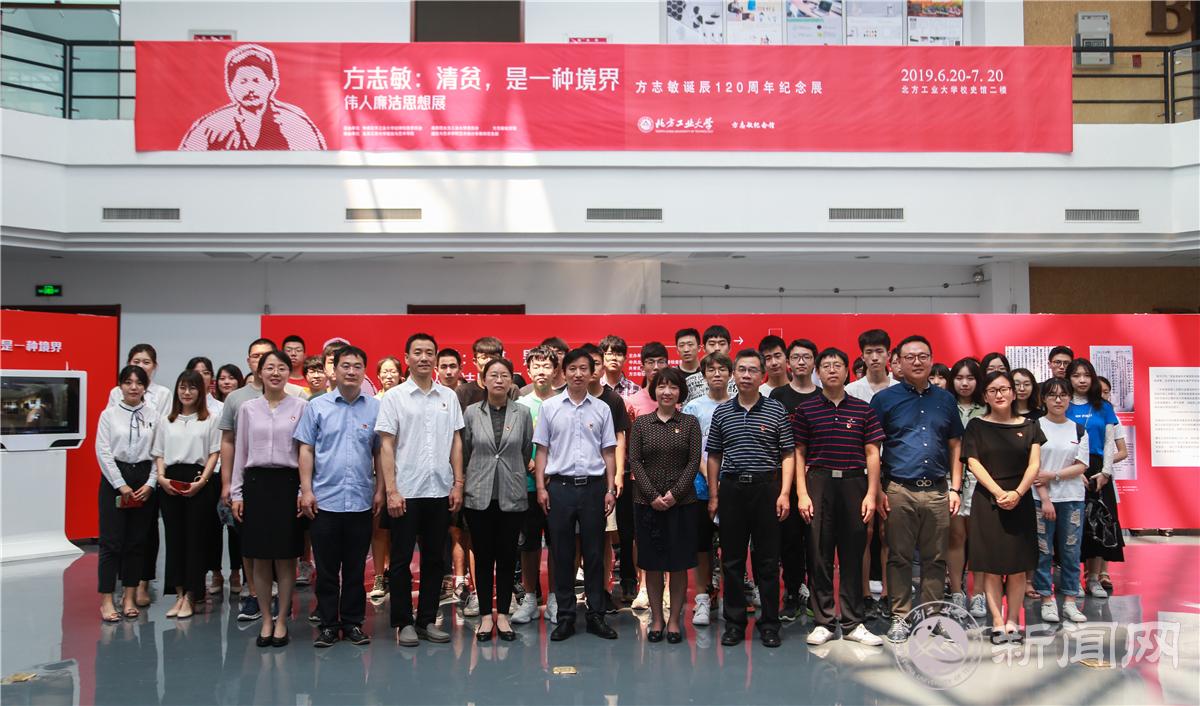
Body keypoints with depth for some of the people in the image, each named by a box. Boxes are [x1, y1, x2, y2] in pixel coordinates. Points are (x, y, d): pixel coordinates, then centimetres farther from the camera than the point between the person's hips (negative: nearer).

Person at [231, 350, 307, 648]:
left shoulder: (300, 407, 0)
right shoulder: (248, 408, 8)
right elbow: (240, 452, 11)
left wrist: (304, 491, -5)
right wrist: (236, 493, 7)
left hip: (287, 483, -2)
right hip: (256, 483, 2)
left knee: (285, 557, 2)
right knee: (259, 558, 6)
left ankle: (281, 621, 14)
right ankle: (266, 620, 18)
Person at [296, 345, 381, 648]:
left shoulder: (376, 408, 3)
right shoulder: (316, 406, 3)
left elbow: (380, 453, 6)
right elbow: (306, 450, 3)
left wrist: (380, 490, 1)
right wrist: (306, 490, -4)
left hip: (361, 501, 1)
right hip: (324, 500, 0)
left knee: (355, 568, 10)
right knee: (326, 568, 7)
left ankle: (353, 622, 20)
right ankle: (327, 624, 17)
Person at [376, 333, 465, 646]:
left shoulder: (448, 397, 7)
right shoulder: (394, 397, -2)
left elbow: (456, 443, 9)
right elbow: (386, 447, -5)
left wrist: (458, 484, 2)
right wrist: (391, 490, -11)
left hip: (440, 491, 3)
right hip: (406, 491, -3)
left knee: (434, 559, 10)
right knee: (401, 559, 5)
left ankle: (427, 620, 21)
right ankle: (404, 623, 16)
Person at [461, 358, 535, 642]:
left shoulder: (523, 412, 0)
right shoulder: (471, 412, 0)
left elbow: (527, 451, 9)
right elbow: (464, 452, 7)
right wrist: (461, 484, 10)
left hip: (512, 495, 0)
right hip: (479, 495, 0)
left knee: (507, 556, 6)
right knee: (483, 556, 6)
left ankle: (503, 614, 17)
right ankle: (485, 615, 16)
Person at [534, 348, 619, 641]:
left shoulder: (602, 409, 6)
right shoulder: (550, 406, 4)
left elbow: (609, 452, 8)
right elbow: (542, 450, 5)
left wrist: (610, 489, 1)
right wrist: (540, 487, -2)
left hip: (593, 486, 1)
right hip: (560, 485, 0)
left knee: (594, 553, 6)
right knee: (562, 554, 5)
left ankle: (596, 615, 16)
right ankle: (565, 617, 14)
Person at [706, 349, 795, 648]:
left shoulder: (777, 411, 2)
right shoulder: (721, 412, 8)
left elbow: (787, 455, 1)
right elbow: (714, 456, 11)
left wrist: (784, 493, -8)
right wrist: (713, 495, 5)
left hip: (766, 488, -2)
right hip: (731, 489, 2)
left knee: (768, 560, 4)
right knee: (731, 559, 7)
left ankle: (769, 624, 15)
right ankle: (734, 623, 17)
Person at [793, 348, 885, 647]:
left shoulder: (863, 409, 7)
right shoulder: (805, 409, 4)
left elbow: (872, 454, 6)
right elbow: (799, 453, 3)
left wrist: (871, 494, -1)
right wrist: (801, 493, -5)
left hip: (854, 483, 1)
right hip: (819, 484, -1)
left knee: (853, 555, 6)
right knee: (819, 555, 3)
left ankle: (853, 623, 16)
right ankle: (823, 622, 13)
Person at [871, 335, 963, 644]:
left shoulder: (945, 399, 11)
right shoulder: (884, 399, 1)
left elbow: (955, 446, 14)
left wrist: (955, 488, 7)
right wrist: (877, 491, -5)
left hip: (938, 491, 3)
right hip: (899, 491, -3)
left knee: (935, 558, 8)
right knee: (899, 557, 4)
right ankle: (900, 616, 14)